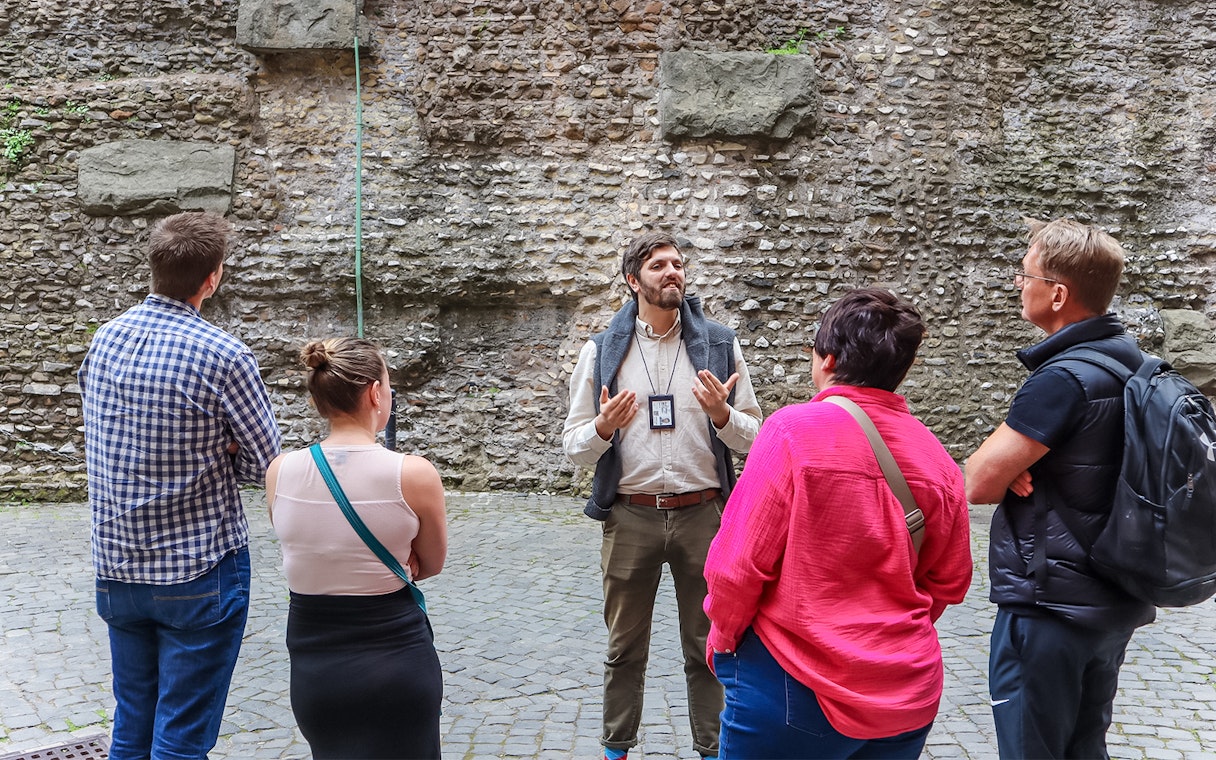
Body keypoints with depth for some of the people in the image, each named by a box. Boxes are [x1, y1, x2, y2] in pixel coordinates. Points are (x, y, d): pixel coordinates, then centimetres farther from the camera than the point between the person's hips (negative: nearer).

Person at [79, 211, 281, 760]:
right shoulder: (222, 356, -18)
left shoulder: (104, 339, 1)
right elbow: (266, 464, -10)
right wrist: (213, 454, 2)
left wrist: (197, 451, 1)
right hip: (199, 573, -6)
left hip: (117, 568, 6)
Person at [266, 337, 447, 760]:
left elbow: (312, 553, 8)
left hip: (312, 667, 4)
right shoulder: (414, 474, -16)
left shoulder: (280, 472, -6)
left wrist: (379, 569, 2)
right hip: (396, 666, -4)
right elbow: (431, 565, 1)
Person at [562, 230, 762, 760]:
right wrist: (603, 428, -18)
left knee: (707, 647, 12)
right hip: (630, 517, 0)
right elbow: (573, 447, 3)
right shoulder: (601, 351, 2)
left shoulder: (719, 345, 3)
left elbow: (753, 438, 4)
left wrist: (722, 415, -16)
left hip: (703, 515, 0)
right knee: (625, 649, 13)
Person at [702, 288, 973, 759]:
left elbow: (739, 562, -15)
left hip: (798, 691, -5)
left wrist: (723, 636, 3)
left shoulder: (793, 431, -15)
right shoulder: (935, 456, -1)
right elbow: (948, 582, 8)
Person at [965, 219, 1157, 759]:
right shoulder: (1129, 360, 6)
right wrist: (1019, 463, -8)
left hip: (1050, 608, -9)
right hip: (1115, 602, 9)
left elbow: (978, 484, -22)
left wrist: (1010, 467, -2)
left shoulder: (1063, 379, -24)